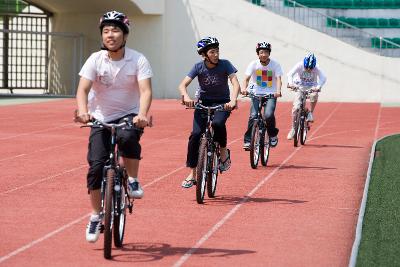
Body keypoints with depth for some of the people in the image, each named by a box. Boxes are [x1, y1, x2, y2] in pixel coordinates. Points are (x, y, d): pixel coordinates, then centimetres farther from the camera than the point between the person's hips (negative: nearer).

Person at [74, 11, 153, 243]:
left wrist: (142, 115, -43)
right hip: (101, 118, 2)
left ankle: (133, 181, -11)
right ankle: (96, 217, 7)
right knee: (96, 166, -9)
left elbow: (145, 90, -23)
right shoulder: (96, 60, -9)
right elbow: (82, 89, -19)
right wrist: (83, 111, -40)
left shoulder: (138, 60, -12)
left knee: (127, 137, -36)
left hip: (129, 115, -1)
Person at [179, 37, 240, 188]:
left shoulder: (225, 64, -13)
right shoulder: (199, 67, -10)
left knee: (218, 123, -34)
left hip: (222, 103, -2)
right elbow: (183, 85, -16)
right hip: (204, 102, 2)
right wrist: (186, 97, -38)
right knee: (195, 134, -14)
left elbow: (236, 84, -23)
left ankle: (224, 152, -5)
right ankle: (192, 175, -6)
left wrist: (233, 100, -41)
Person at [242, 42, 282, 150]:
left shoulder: (275, 65, -6)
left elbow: (278, 79, -16)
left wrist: (278, 91, -36)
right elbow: (247, 78, -13)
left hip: (271, 94, -1)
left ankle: (273, 135, 6)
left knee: (268, 115, -21)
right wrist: (244, 88, -34)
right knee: (253, 116, -15)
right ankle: (248, 140, -4)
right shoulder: (253, 64, -5)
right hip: (256, 93, 1)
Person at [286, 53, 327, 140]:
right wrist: (290, 83, -53)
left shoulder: (316, 68, -24)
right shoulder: (299, 65, -24)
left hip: (312, 87, 0)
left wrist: (318, 87, -54)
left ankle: (311, 113, -11)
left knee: (314, 95, -36)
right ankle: (293, 129, 4)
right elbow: (290, 74, -34)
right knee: (295, 108, -10)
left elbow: (323, 78, -35)